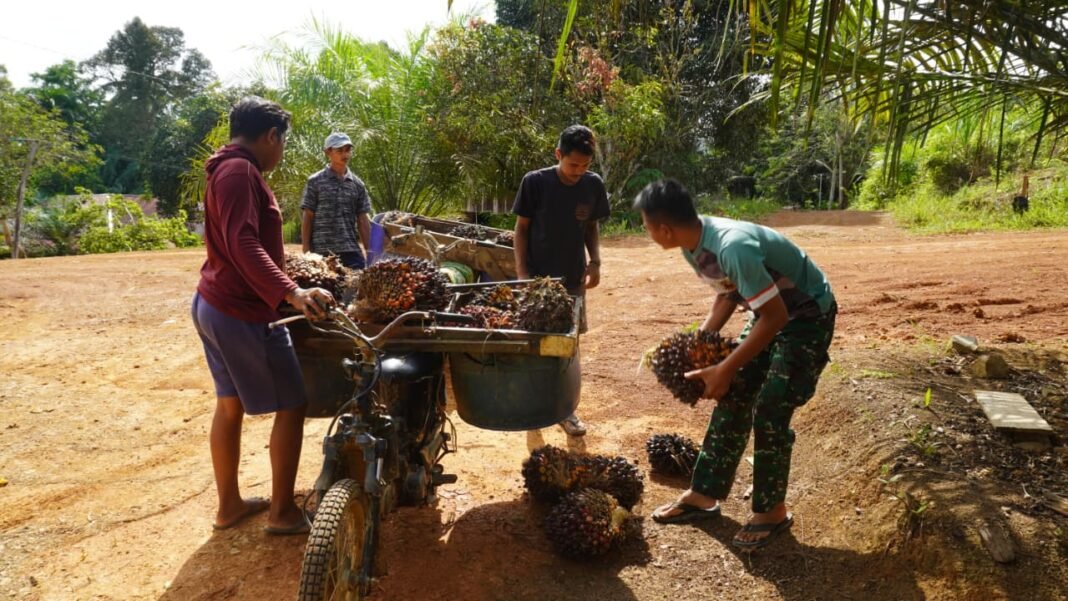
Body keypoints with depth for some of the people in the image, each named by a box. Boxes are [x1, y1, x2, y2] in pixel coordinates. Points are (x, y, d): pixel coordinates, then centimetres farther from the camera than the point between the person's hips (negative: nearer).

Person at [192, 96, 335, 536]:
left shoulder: (228, 170, 15)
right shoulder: (240, 171, -17)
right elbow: (244, 245, -28)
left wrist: (286, 278, 33)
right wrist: (291, 292, -38)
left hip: (212, 305, 11)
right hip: (243, 312, -11)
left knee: (229, 404, 17)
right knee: (292, 405, 1)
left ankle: (229, 505, 28)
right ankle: (282, 511, 11)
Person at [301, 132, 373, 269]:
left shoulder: (357, 184, 11)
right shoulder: (315, 181, 3)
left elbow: (363, 221, 11)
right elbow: (307, 218, 2)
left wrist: (369, 251, 5)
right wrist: (306, 251, -5)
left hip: (351, 251, 3)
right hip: (321, 251, -3)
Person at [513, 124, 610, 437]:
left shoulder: (594, 185, -4)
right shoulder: (535, 182, -13)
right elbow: (521, 228, -5)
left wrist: (595, 261, -4)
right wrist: (522, 272, -12)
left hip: (574, 278, 3)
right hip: (538, 277, -2)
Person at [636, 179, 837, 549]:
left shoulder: (734, 247, -36)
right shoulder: (693, 246, -8)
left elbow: (775, 316, -31)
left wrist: (725, 369, -27)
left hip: (807, 315, -8)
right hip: (770, 312, 8)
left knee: (769, 413, -8)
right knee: (731, 401, 7)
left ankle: (772, 512, 11)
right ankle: (704, 495, 18)